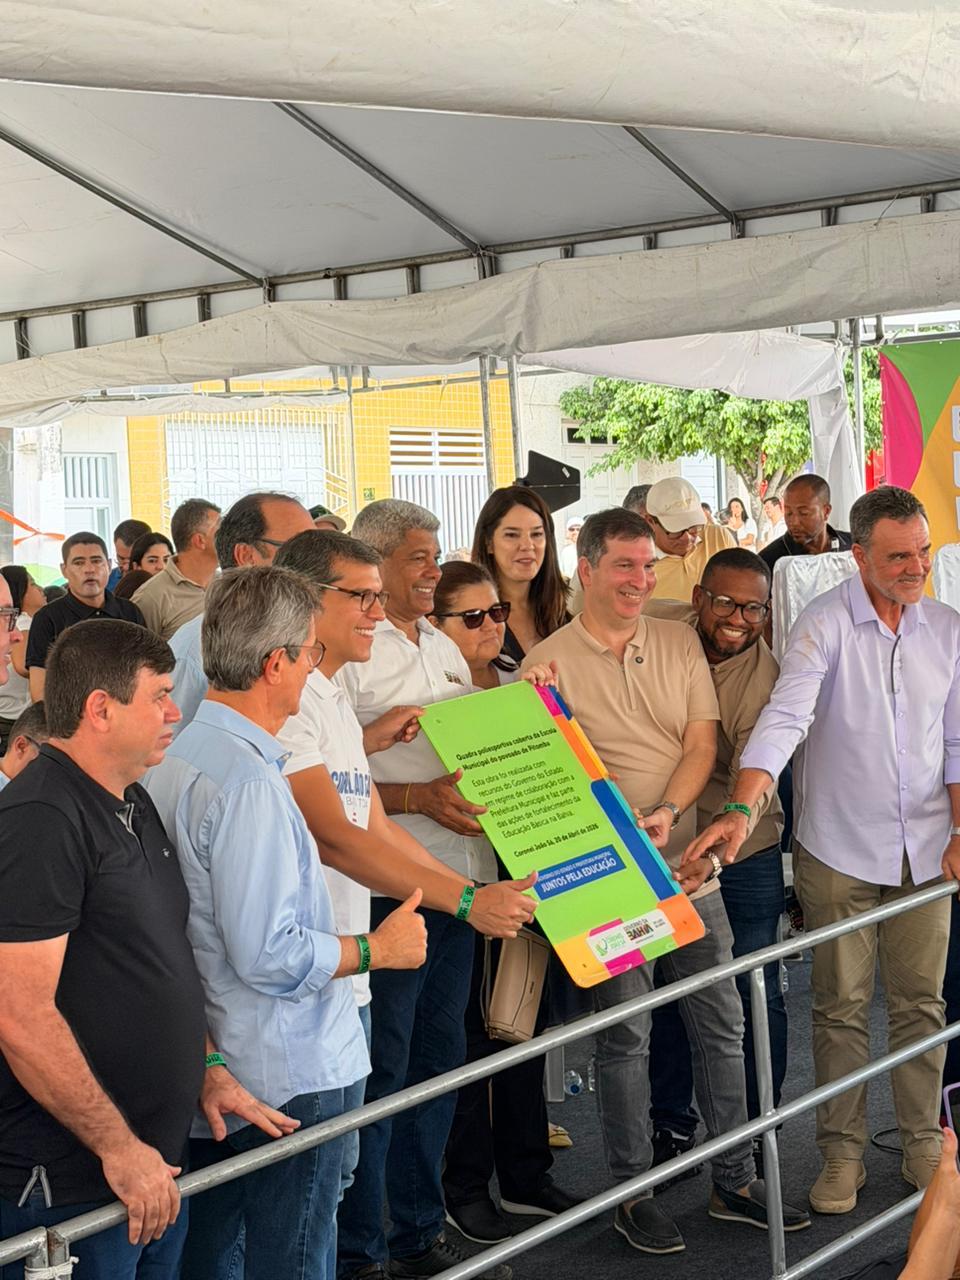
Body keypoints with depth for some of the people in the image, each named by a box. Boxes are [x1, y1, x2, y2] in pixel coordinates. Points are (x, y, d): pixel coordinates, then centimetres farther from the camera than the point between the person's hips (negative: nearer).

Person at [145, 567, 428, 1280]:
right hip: (287, 1076, -10)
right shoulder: (248, 780, -24)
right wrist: (376, 949, -12)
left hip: (209, 1080, 10)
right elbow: (270, 955, -26)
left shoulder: (177, 757, 6)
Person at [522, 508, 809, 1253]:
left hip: (691, 869, 4)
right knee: (626, 1037, 5)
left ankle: (735, 1180, 25)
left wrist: (668, 814, -17)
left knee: (722, 1025, 11)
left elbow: (702, 743, 1)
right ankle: (633, 1193, 19)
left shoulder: (680, 643, 6)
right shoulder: (549, 662, -8)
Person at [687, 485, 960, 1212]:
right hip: (840, 851, -3)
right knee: (842, 1009, 7)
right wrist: (742, 807, -37)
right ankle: (843, 1153, 18)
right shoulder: (826, 623, -12)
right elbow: (785, 717, -24)